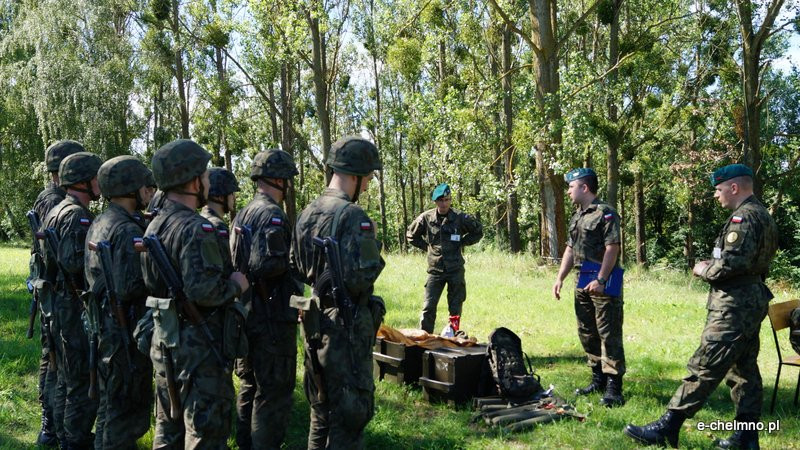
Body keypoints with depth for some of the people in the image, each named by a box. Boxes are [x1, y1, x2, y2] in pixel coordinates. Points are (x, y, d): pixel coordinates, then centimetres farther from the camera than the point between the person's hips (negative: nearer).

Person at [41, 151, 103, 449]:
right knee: (84, 380, -2)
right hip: (77, 306, -11)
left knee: (68, 375, 20)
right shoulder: (77, 215, -18)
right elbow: (74, 261, -27)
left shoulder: (55, 211, 14)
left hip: (59, 303, 11)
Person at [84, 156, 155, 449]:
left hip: (102, 324, 10)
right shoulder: (128, 230, -20)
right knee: (127, 405, 1)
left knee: (111, 399, 22)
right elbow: (129, 287, -27)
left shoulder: (98, 224, 10)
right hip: (125, 328, -10)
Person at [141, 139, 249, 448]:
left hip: (164, 340, 9)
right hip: (199, 345, -9)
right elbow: (202, 290, -30)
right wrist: (235, 285, -12)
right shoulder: (196, 229, -20)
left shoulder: (154, 226, 9)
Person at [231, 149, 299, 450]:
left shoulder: (243, 214, 12)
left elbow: (238, 261, 14)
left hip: (247, 312, 10)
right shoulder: (272, 214, -17)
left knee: (250, 385, 20)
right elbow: (267, 264, -26)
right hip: (272, 317, -10)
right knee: (274, 391, -2)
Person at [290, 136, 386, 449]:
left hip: (313, 324, 8)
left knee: (321, 407, 21)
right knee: (350, 411, 3)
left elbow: (297, 271, 13)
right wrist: (376, 261, -6)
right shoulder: (354, 217, -19)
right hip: (346, 327, -8)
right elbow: (361, 278, -25)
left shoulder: (306, 214, 7)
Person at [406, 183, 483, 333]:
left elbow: (479, 231, 12)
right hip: (435, 270, 0)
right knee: (428, 307, -3)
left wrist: (462, 243, 3)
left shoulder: (460, 218, -4)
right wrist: (427, 246, 6)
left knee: (455, 308, 6)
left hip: (456, 270, 0)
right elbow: (411, 235, 14)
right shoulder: (426, 218, -2)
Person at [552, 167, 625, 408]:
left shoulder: (605, 213, -11)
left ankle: (614, 386, -3)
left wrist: (600, 280, -22)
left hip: (603, 285, -9)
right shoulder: (577, 216, 17)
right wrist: (560, 278, 13)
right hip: (583, 283, 9)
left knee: (609, 335, -6)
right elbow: (570, 249, 20)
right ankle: (598, 379, 26)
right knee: (587, 334, 14)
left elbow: (612, 248, -17)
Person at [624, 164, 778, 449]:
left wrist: (705, 271, -8)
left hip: (734, 307, -11)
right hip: (751, 302, 11)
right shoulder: (762, 215, 17)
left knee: (704, 368, -10)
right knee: (744, 370, 13)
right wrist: (713, 266, 9)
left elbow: (732, 262, -26)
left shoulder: (744, 217, -16)